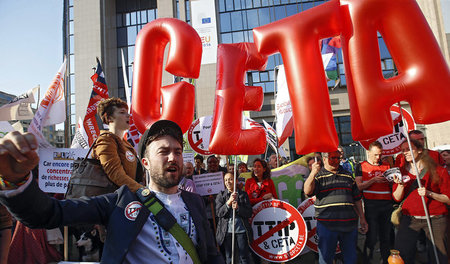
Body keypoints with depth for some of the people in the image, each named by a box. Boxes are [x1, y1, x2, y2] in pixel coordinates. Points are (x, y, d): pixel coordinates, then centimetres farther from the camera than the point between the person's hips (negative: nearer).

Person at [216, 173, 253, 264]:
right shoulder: (221, 195, 6)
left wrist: (238, 208, -16)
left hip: (241, 229, 0)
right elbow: (219, 213, -4)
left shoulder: (243, 194, 6)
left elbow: (249, 213, 1)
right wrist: (229, 202, -16)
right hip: (227, 230, 0)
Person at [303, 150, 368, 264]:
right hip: (327, 225, -4)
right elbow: (307, 191, -17)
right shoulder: (318, 176, 1)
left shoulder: (348, 175, 14)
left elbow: (357, 199, 18)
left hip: (349, 224, 4)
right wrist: (313, 173, -30)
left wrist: (362, 219, 15)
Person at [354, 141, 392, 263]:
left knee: (386, 237, 8)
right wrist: (374, 180, -12)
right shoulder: (361, 166, 6)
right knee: (372, 237, -2)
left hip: (387, 204, 3)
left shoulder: (386, 166, 16)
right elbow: (359, 186, -2)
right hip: (371, 205, -3)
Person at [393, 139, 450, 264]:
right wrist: (401, 185, -15)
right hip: (409, 219, 2)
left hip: (435, 219, -2)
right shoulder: (401, 171, 6)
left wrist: (429, 193, -16)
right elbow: (397, 198, 3)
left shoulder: (438, 171, -2)